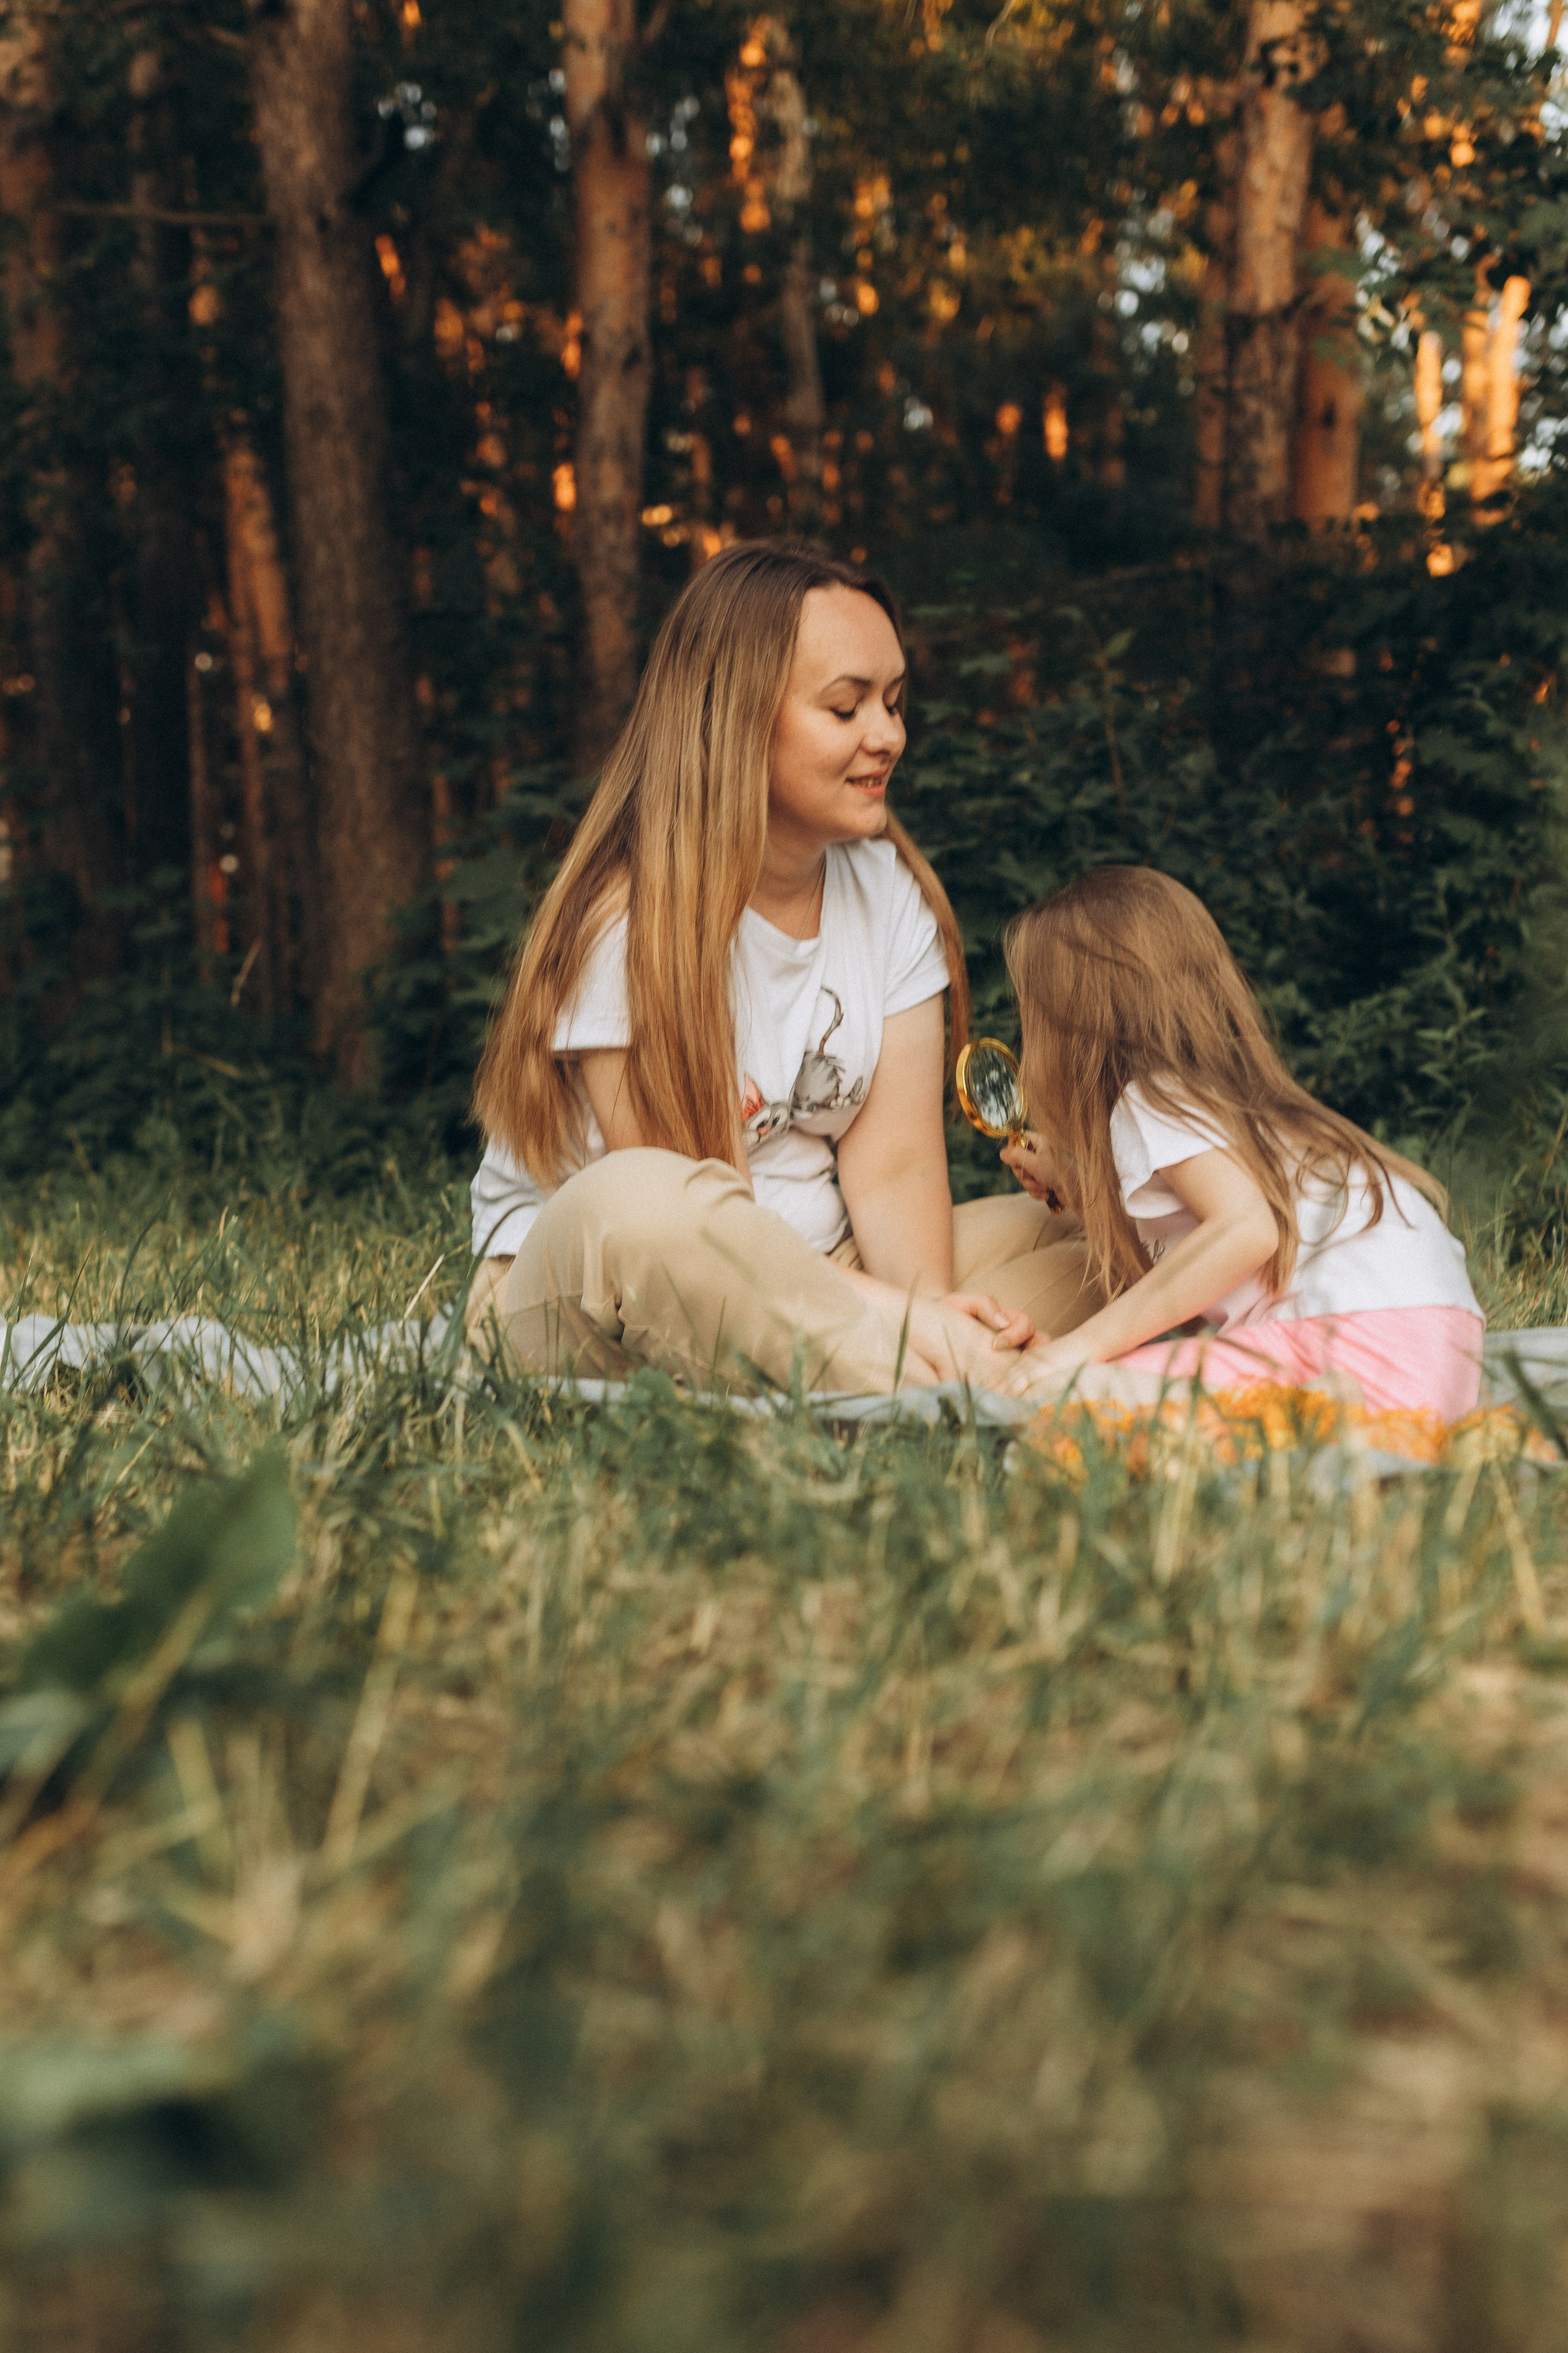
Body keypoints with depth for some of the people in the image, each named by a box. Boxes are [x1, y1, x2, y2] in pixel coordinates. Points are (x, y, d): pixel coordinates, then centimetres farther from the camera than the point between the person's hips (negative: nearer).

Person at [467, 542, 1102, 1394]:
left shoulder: (891, 893, 3)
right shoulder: (628, 924, -16)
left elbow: (896, 1164, -5)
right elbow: (690, 1221, -20)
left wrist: (932, 1306, -25)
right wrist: (898, 1319, -31)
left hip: (813, 1282, 6)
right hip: (582, 1298, -6)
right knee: (638, 1201, -39)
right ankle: (979, 1393, -34)